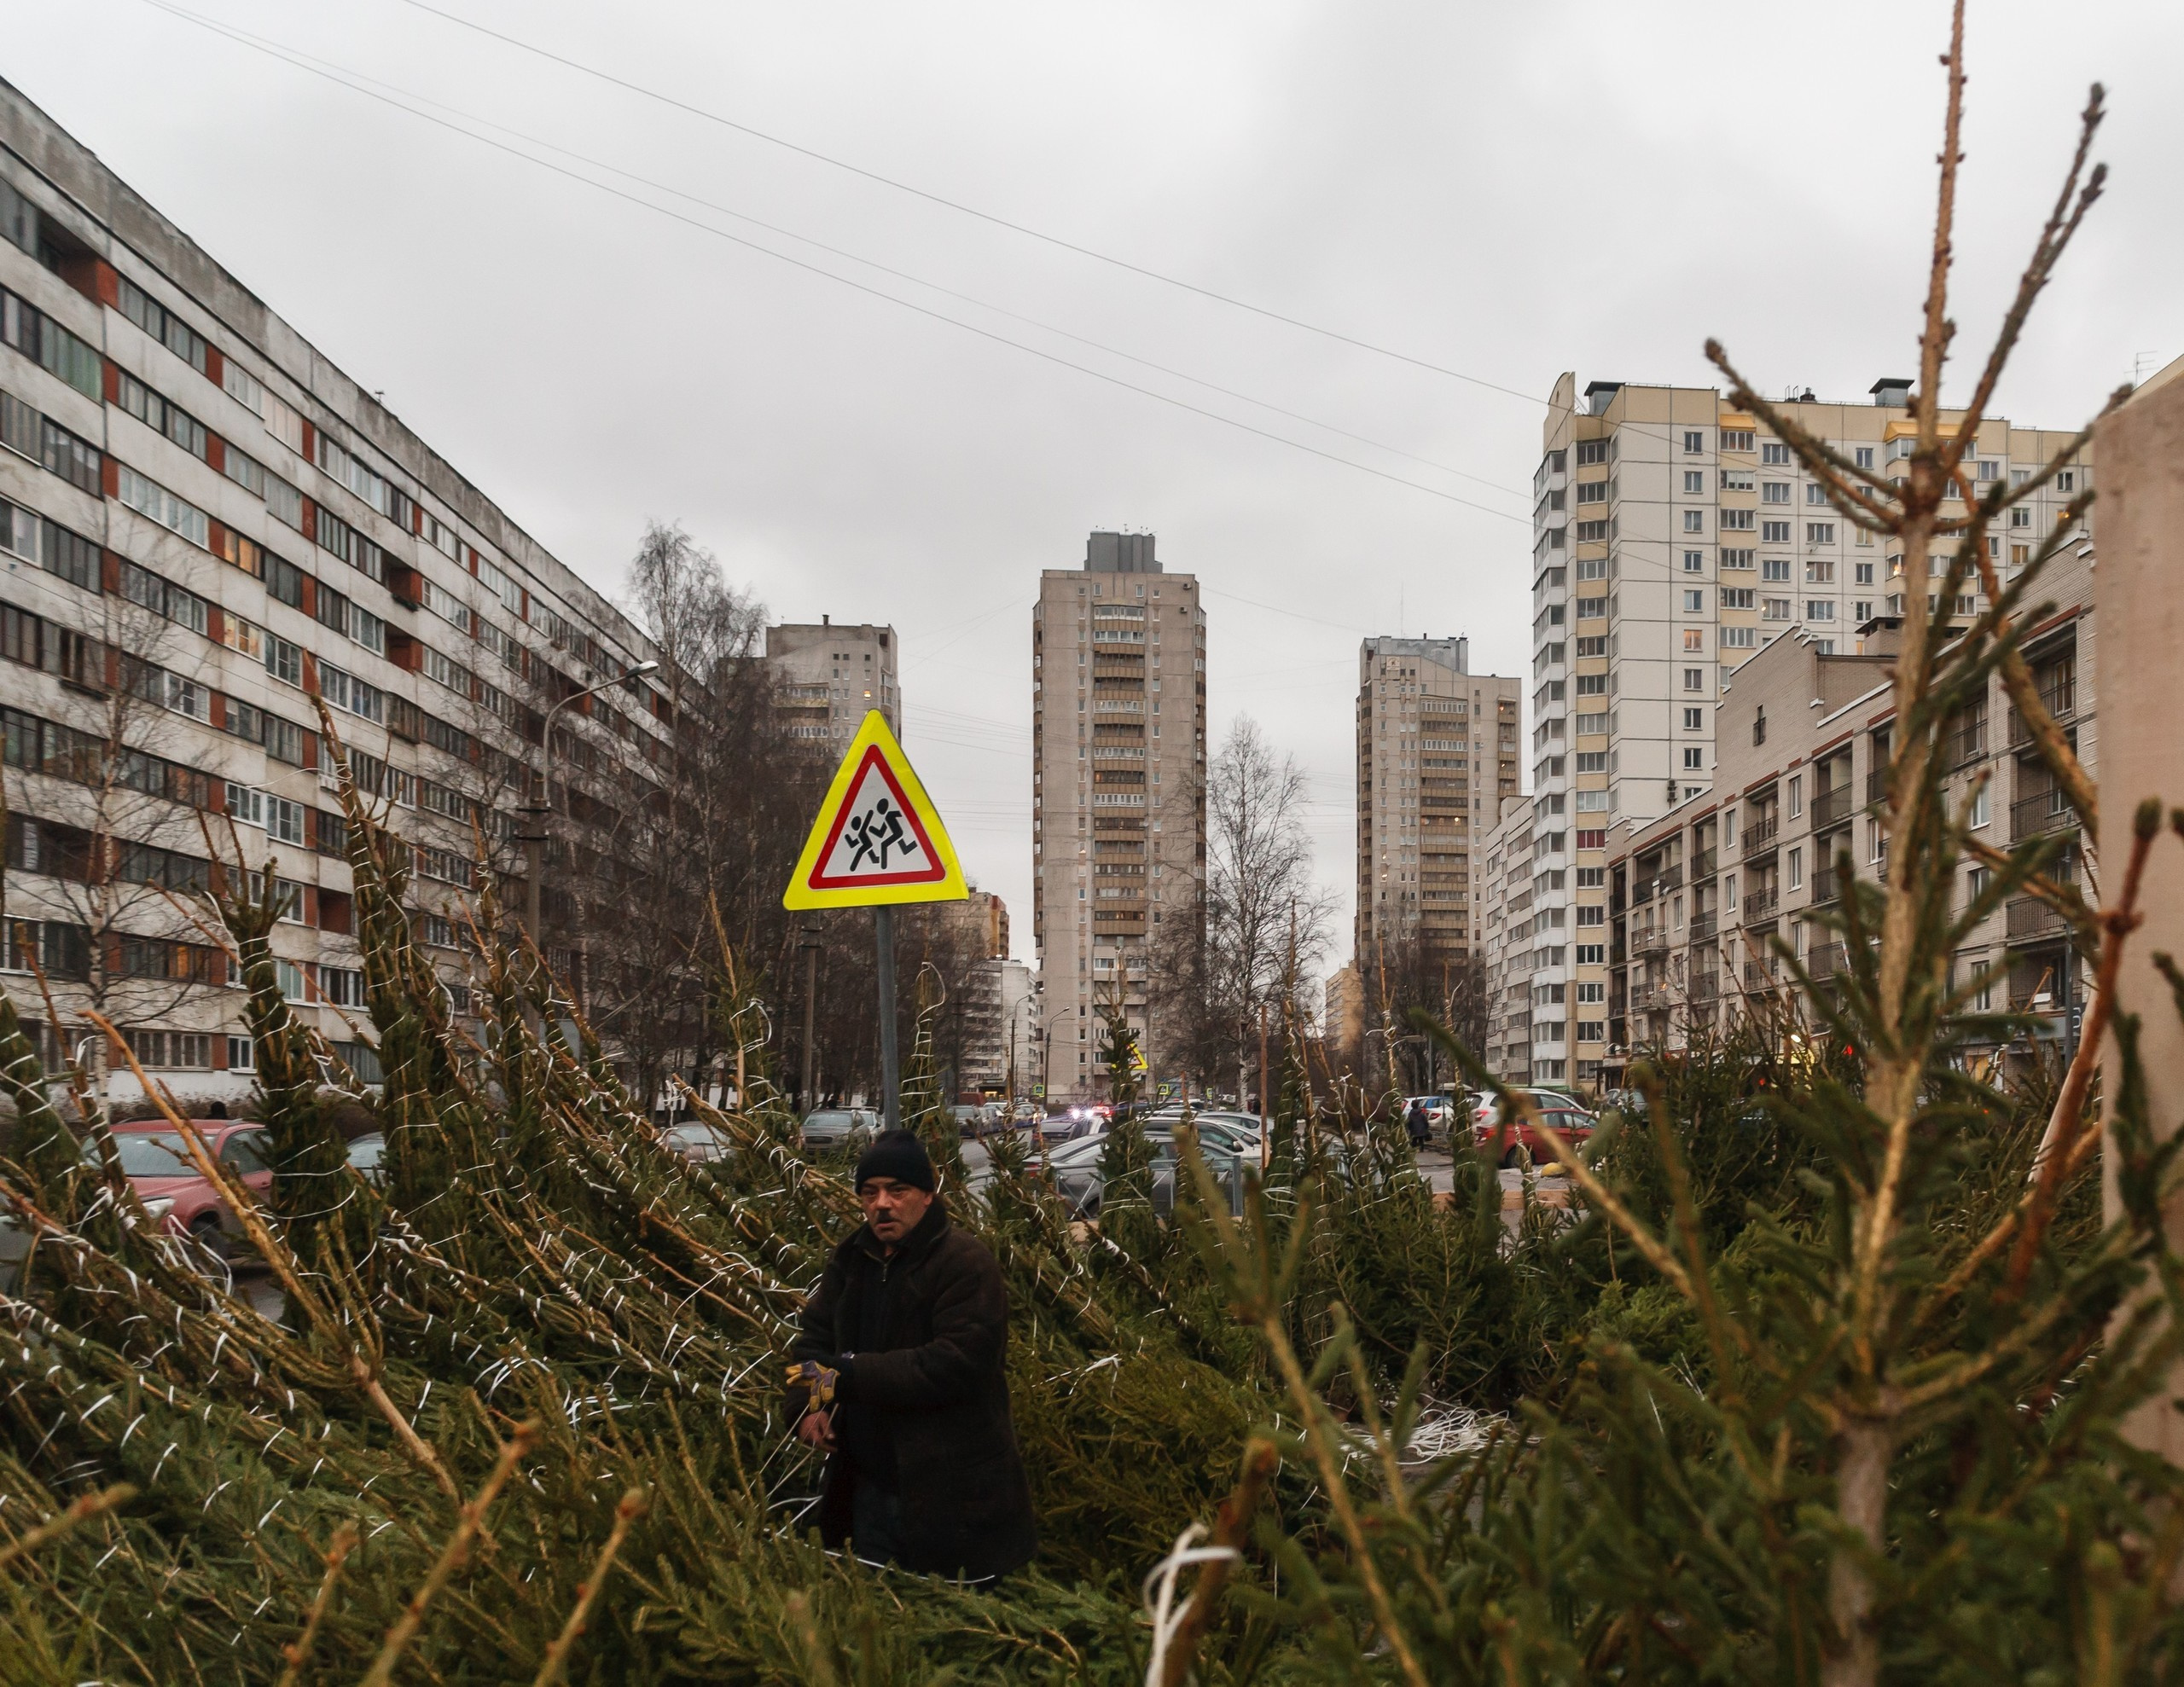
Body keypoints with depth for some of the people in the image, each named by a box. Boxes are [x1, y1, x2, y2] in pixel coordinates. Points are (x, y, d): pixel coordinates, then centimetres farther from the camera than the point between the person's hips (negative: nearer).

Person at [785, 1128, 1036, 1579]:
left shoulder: (965, 1262, -15)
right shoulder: (852, 1259, 9)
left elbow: (958, 1363, -25)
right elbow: (815, 1336, 16)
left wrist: (848, 1377, -24)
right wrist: (807, 1404, -5)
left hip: (950, 1495, -7)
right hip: (869, 1482, 7)